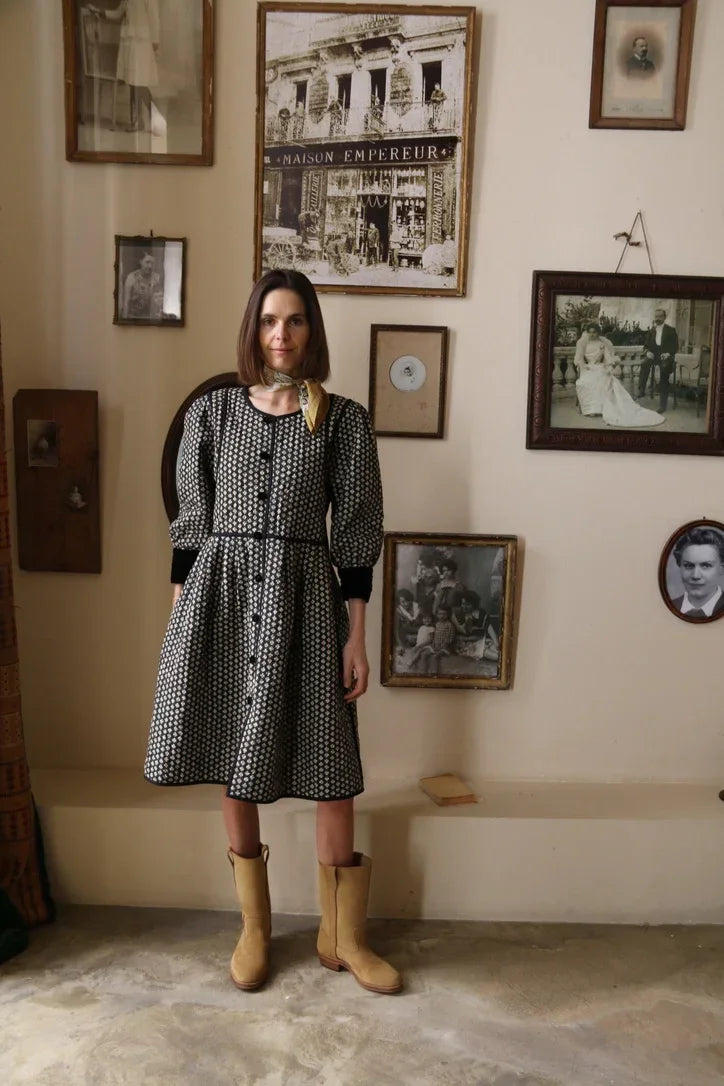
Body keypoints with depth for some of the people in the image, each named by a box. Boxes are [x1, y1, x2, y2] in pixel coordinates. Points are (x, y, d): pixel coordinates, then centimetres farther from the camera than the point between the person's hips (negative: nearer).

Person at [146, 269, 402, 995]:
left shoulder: (344, 420, 1)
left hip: (304, 598, -1)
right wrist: (179, 619, 3)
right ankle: (254, 926, 30)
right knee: (231, 765, 10)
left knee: (331, 769, 2)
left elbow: (356, 535, 0)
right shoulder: (210, 413, 5)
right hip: (221, 595, 2)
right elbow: (189, 526, 7)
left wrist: (357, 637, -4)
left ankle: (342, 935, 23)